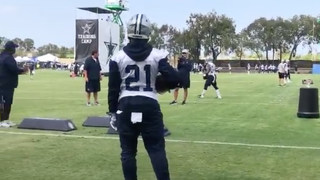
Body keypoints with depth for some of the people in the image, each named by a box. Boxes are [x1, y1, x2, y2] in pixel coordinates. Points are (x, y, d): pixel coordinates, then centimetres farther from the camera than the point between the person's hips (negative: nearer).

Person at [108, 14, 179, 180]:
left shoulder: (118, 57, 0)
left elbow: (113, 88, 3)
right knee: (157, 149, 6)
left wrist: (113, 112, 12)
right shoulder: (157, 55, -2)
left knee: (128, 150, 11)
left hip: (126, 106, 1)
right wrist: (160, 84, 16)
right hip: (150, 106, -1)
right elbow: (174, 80, -6)